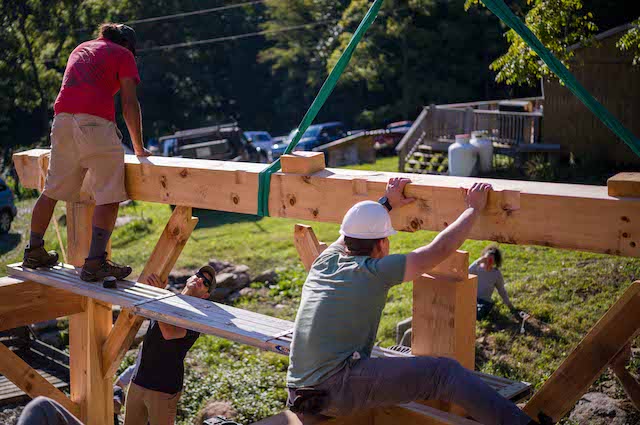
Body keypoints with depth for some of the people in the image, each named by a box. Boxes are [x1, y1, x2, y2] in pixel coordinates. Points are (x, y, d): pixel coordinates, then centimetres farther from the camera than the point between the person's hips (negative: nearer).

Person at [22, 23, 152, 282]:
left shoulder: (80, 49, 32)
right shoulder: (123, 54, 13)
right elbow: (129, 105, 3)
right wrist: (139, 148, 9)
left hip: (62, 120, 7)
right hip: (95, 122, -6)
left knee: (52, 190, 17)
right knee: (109, 197, -6)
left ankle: (34, 252, 25)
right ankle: (95, 263, -15)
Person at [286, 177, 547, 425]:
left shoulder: (325, 261, 13)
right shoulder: (374, 272, -7)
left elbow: (353, 231, 35)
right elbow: (440, 250, -5)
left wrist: (387, 203, 44)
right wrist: (474, 208, 6)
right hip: (338, 385, -8)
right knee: (443, 372, -9)